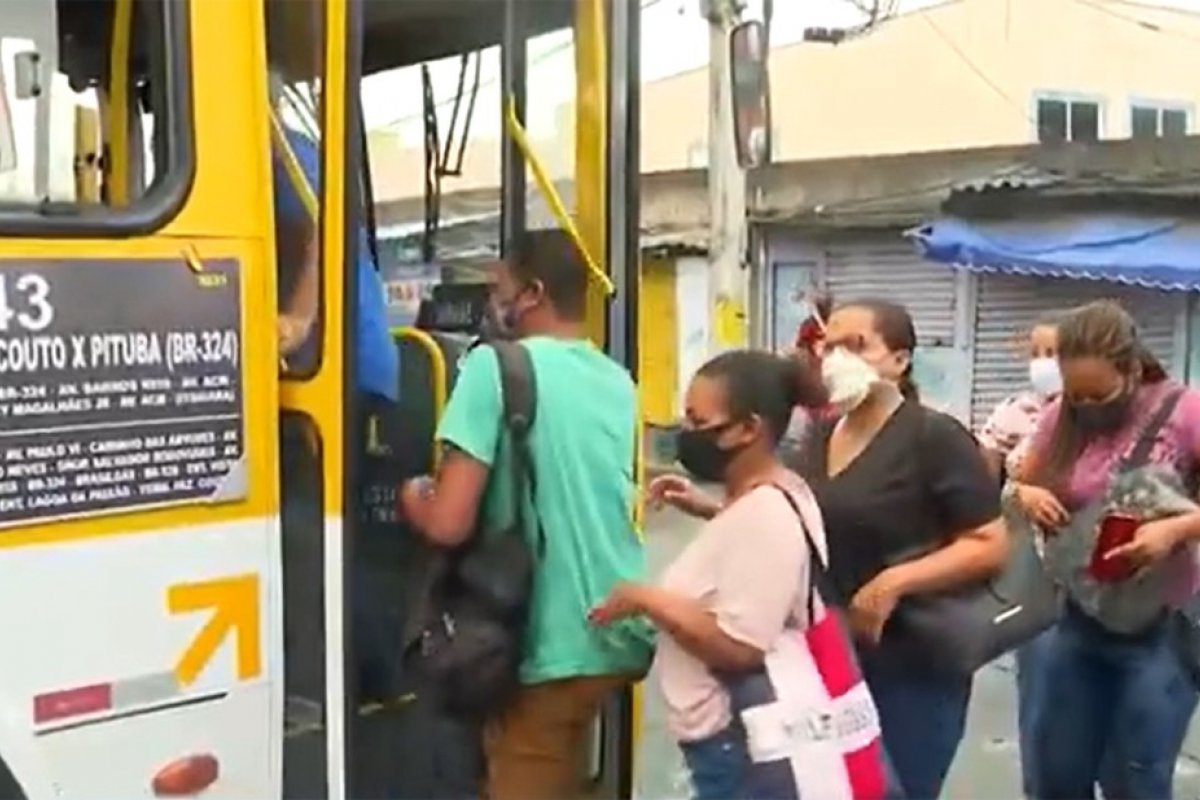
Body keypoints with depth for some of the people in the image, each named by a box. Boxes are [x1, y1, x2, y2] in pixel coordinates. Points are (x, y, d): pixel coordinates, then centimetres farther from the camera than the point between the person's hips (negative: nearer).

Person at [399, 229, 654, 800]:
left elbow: (448, 524, -18)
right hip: (624, 635, 7)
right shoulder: (619, 382, 10)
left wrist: (412, 498, 5)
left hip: (552, 645, -7)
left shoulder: (495, 367, -12)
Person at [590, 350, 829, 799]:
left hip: (738, 743, -10)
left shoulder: (765, 515, -24)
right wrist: (711, 512, 16)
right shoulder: (774, 497, 5)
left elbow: (739, 649, -29)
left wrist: (646, 599, -20)